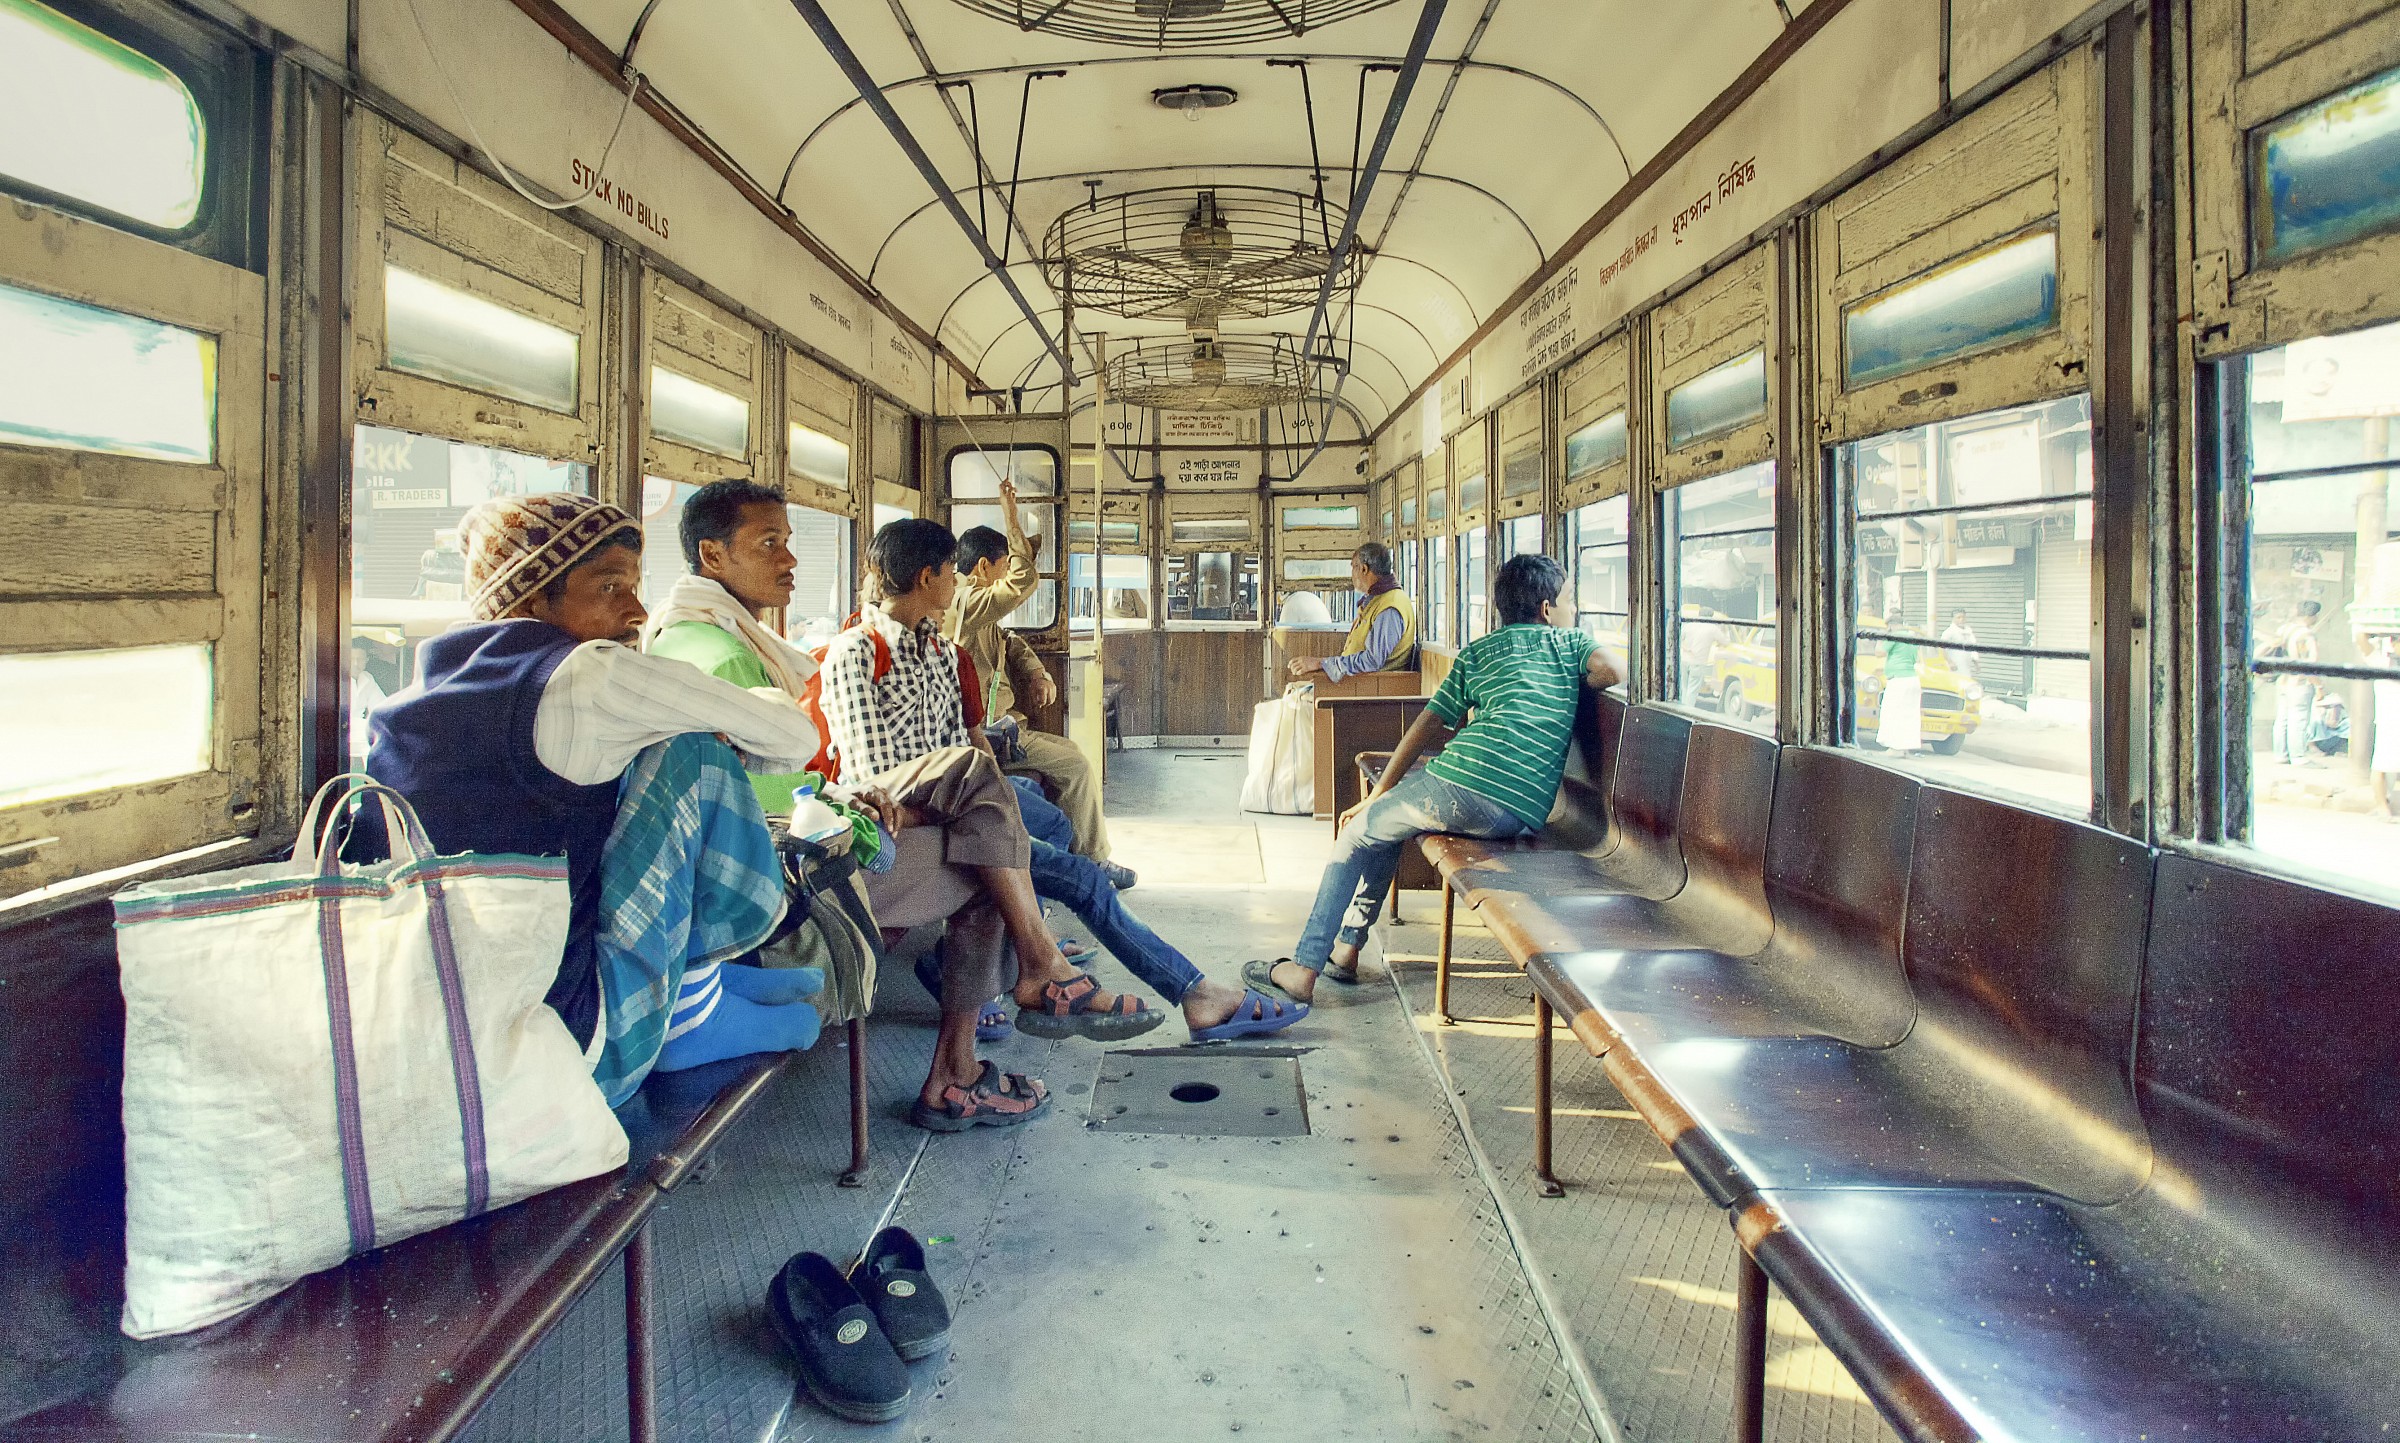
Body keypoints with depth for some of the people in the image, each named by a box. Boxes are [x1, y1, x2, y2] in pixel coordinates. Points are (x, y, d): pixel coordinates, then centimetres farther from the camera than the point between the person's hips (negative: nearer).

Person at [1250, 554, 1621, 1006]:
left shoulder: (1479, 650, 19)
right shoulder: (1567, 641, 20)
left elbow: (1428, 725, 15)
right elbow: (1610, 669, -1)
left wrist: (1375, 797, 21)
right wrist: (1567, 687, 23)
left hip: (1464, 783, -3)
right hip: (1526, 815, 3)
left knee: (1358, 833, 20)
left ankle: (1304, 969, 15)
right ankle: (1345, 949, 30)